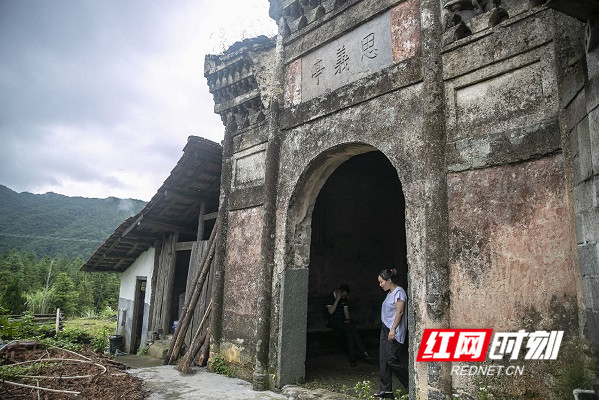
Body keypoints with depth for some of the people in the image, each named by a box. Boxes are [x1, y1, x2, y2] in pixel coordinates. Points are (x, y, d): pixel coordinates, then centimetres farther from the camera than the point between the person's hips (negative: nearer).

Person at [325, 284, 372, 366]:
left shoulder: (344, 299, 14)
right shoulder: (330, 298, -7)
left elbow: (346, 311, 16)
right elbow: (331, 312, -19)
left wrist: (348, 319, -4)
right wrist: (337, 299, -18)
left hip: (342, 321, 6)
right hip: (332, 321, -6)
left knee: (349, 332, -28)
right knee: (352, 328, -26)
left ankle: (352, 358, -28)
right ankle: (363, 353, -22)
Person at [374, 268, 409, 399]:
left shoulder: (399, 292, -11)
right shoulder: (390, 293, 17)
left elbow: (400, 312, -18)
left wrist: (393, 329, -22)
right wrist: (387, 329, 18)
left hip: (394, 332, -9)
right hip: (385, 330, 9)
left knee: (392, 360, -8)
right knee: (383, 360, 6)